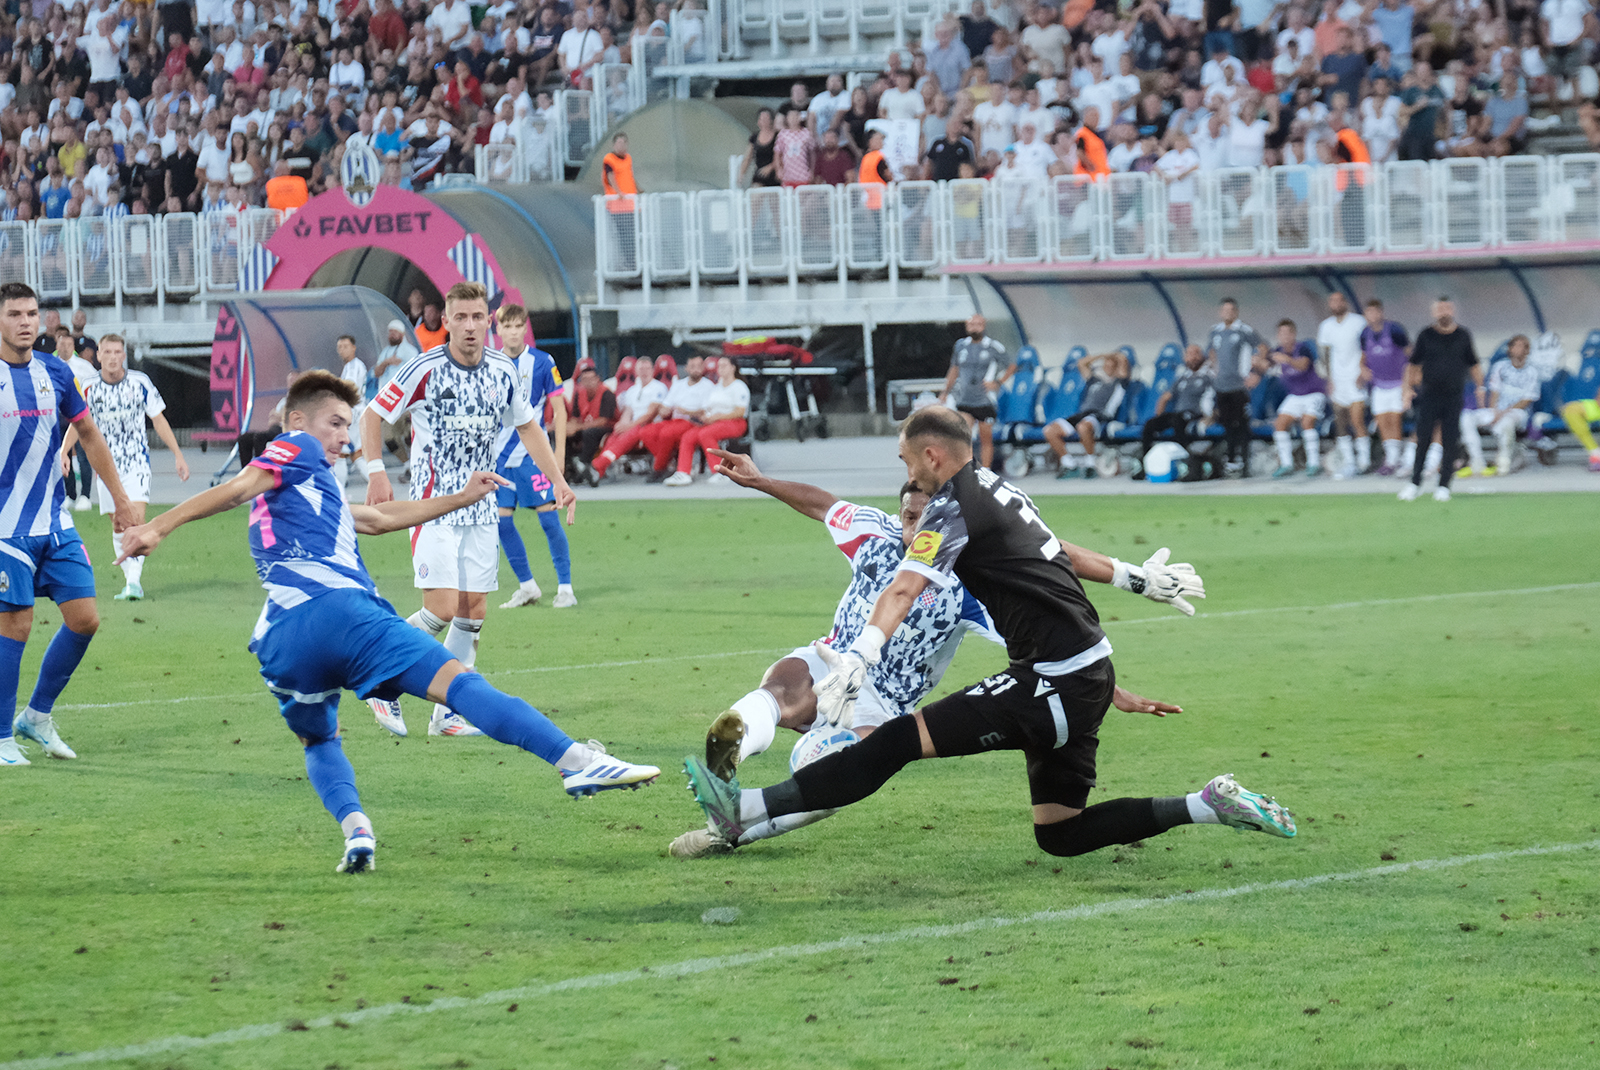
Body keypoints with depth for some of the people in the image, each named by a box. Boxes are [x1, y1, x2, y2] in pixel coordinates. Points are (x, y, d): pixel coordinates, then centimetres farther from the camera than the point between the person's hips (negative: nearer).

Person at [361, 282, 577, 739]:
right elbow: (372, 416, -5)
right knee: (442, 608, -15)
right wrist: (376, 473, -17)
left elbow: (527, 425, 19)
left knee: (473, 611, 3)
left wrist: (558, 480, 11)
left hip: (480, 507, 5)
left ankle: (447, 713, 12)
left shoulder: (503, 371, 4)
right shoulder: (426, 370, -12)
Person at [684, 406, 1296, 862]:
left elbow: (903, 590, -24)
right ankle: (1209, 807, 11)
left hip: (1056, 684, -9)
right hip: (1088, 677, 9)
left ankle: (747, 812, -22)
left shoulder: (954, 506, -10)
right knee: (1059, 836, 14)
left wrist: (855, 662, -36)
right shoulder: (999, 489, 18)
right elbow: (1062, 553, 34)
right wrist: (1136, 579, 50)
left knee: (902, 740, -15)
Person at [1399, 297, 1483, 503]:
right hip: (1429, 396, -1)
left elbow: (1474, 364, 16)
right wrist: (1408, 387, 0)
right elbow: (1413, 363, 9)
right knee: (1423, 439, -7)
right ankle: (1415, 482, 1)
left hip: (1454, 398, 1)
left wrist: (1480, 386, 6)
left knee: (1449, 443, -2)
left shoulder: (1463, 336, 8)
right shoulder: (1425, 335, 4)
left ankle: (1444, 486, 5)